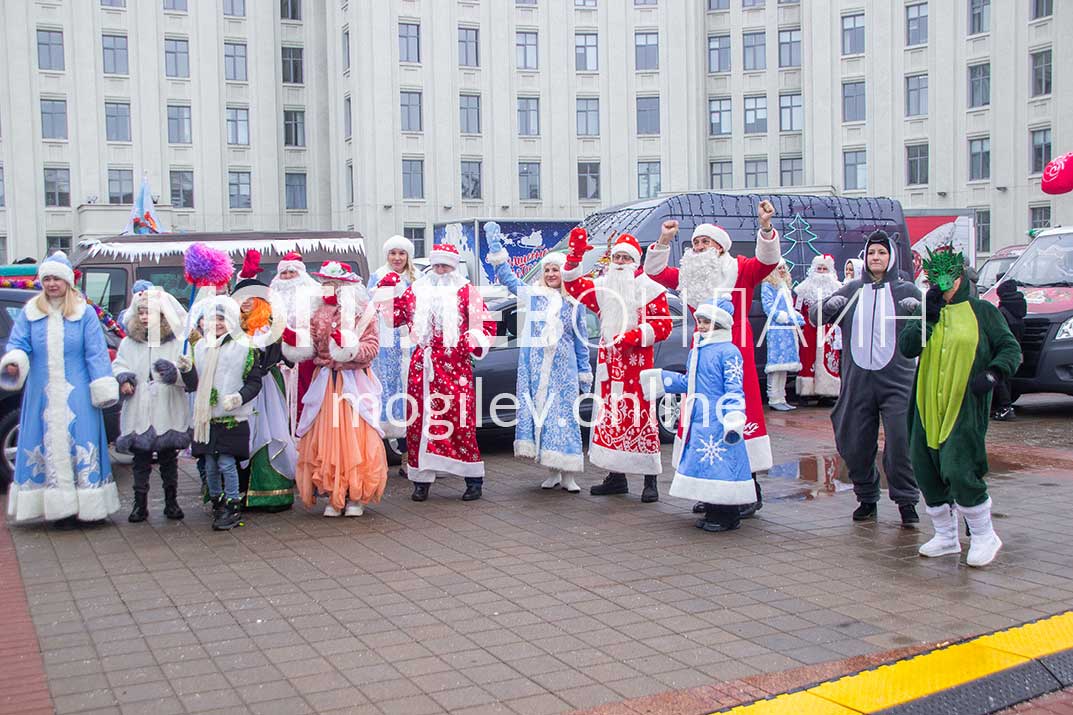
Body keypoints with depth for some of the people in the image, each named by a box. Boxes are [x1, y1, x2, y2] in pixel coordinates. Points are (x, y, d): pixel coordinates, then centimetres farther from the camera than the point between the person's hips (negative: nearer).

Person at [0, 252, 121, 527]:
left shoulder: (84, 314, 1)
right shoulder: (29, 313, 8)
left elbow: (96, 353, -1)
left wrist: (102, 389, -7)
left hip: (77, 395, -2)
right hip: (41, 396, 2)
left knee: (81, 449, -1)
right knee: (46, 449, 2)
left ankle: (86, 505, 5)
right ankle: (58, 508, 8)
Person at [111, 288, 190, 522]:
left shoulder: (176, 344, -2)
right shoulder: (128, 343, 6)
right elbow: (118, 365, 9)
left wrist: (174, 373, -27)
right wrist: (123, 378, -12)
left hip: (168, 415, -1)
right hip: (139, 415, 2)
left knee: (169, 459, 10)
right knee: (140, 461, 7)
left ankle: (171, 502, 22)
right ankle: (140, 505, 15)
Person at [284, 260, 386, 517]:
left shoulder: (363, 313, -4)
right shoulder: (318, 314, 10)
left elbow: (372, 347, -10)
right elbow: (310, 350, 11)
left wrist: (347, 345, -24)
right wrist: (295, 341, -8)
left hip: (355, 383, -4)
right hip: (326, 383, 4)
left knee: (357, 438, -4)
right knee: (327, 439, 2)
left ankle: (356, 497, 6)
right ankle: (334, 496, 10)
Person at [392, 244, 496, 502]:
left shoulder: (465, 291, 7)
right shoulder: (416, 291, 17)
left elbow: (487, 324, 3)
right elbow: (395, 316, 17)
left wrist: (474, 341, -14)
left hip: (455, 367, -3)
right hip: (423, 367, 3)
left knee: (460, 420, -6)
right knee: (419, 421, 1)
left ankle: (474, 479, 4)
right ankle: (422, 480, 10)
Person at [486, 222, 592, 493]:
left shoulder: (574, 303, 9)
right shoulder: (532, 294, 10)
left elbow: (581, 340, 11)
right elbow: (506, 276, 10)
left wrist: (585, 372, 9)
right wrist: (495, 244, 5)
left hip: (564, 368, -1)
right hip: (535, 366, 1)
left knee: (564, 414, -6)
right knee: (538, 412, 0)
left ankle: (568, 475, -4)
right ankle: (553, 472, 9)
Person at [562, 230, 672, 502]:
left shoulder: (649, 288, -1)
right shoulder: (602, 286, 15)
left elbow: (663, 325, -6)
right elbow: (575, 287, 6)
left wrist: (636, 336, -18)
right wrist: (574, 257, -6)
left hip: (637, 362, -5)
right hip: (609, 361, 6)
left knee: (641, 415, -8)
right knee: (610, 415, 7)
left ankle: (650, 481, -2)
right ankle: (616, 476, 17)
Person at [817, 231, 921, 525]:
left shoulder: (906, 290, 4)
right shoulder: (852, 290, 11)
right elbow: (815, 317, 8)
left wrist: (919, 312, -24)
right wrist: (828, 306, -14)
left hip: (896, 382, -3)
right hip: (857, 381, 3)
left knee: (900, 442, -11)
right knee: (855, 446, 7)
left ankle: (906, 500, 2)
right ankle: (867, 498, 24)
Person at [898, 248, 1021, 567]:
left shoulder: (982, 311, 2)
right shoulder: (930, 312, 13)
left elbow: (1010, 348, 2)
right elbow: (907, 348, 0)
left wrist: (993, 373, -15)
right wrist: (927, 317, -10)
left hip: (966, 406, -5)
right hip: (928, 407, 5)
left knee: (959, 471, -14)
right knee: (926, 471, 8)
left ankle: (984, 537, 6)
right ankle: (946, 537, 25)